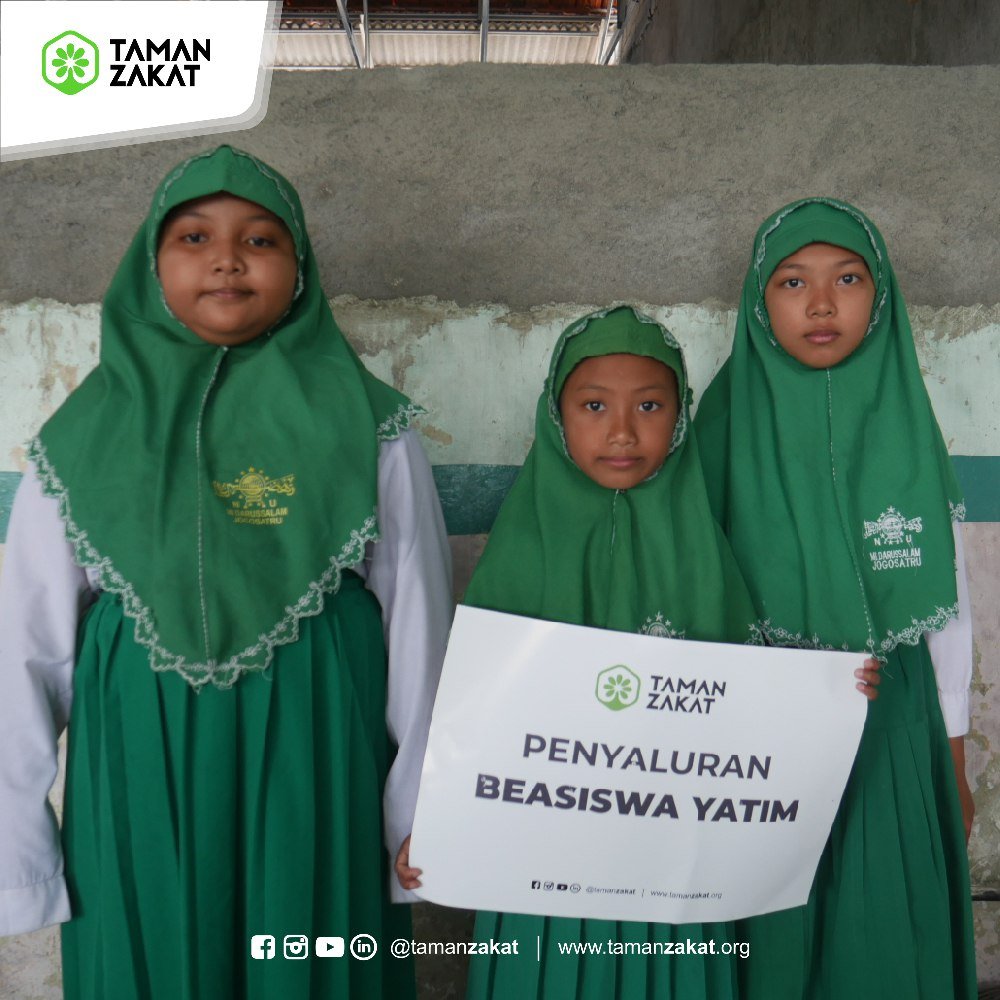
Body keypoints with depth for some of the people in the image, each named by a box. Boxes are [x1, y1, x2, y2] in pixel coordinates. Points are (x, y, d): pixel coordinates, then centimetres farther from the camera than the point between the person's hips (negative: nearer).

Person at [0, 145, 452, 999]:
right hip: (140, 777, 1)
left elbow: (418, 628, -2)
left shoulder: (370, 431, -4)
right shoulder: (85, 440, 0)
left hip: (314, 771, 0)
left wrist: (421, 812, -1)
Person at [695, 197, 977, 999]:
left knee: (883, 935, 12)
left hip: (891, 730, 1)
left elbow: (946, 607, 4)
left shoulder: (909, 435, -3)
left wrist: (953, 761, 8)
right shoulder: (727, 428, -7)